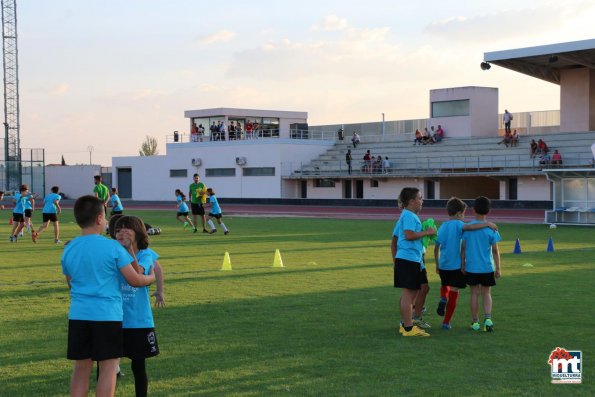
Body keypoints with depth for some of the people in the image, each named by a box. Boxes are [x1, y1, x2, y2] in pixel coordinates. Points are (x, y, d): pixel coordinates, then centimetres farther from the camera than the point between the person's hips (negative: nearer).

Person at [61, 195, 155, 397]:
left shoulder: (68, 250, 5)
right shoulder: (113, 247, -8)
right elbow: (135, 280, -5)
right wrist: (151, 277, 15)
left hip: (78, 315, 4)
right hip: (107, 315, -4)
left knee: (81, 367, 10)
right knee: (108, 367, 3)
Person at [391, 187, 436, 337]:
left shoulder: (404, 216, 21)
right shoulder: (409, 215, -10)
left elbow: (394, 241, 24)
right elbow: (409, 235, -25)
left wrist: (395, 260, 26)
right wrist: (426, 232, -14)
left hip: (403, 259, 10)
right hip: (409, 259, -10)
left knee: (409, 293, 15)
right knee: (408, 293, -9)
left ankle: (405, 324, 22)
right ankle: (408, 328, -8)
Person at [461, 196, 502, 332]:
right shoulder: (491, 229, -7)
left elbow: (463, 248, -1)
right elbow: (495, 250, -4)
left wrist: (462, 264, 10)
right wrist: (498, 268, 4)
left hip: (471, 267, 0)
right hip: (487, 267, 0)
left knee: (475, 294, 10)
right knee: (486, 293, 13)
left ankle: (475, 322, 15)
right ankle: (488, 318, -4)